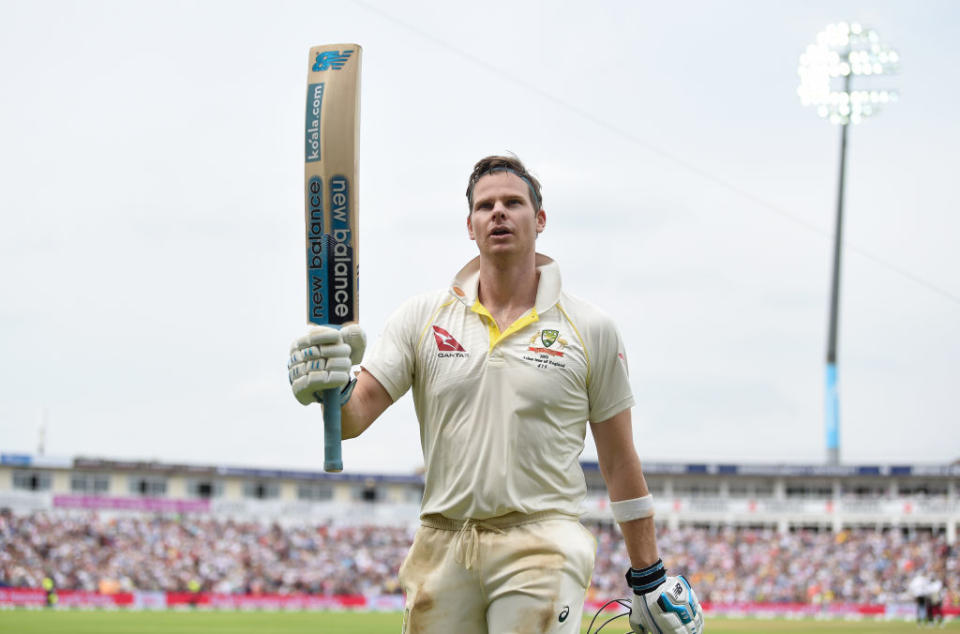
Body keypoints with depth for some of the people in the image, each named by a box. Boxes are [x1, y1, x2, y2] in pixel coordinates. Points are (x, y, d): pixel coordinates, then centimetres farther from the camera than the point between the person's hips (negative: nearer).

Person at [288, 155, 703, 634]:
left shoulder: (591, 330, 4)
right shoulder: (422, 317, 7)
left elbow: (619, 460, 8)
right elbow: (354, 415, 0)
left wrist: (649, 579, 8)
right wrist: (330, 390, -24)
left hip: (542, 548, -2)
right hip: (442, 547, 2)